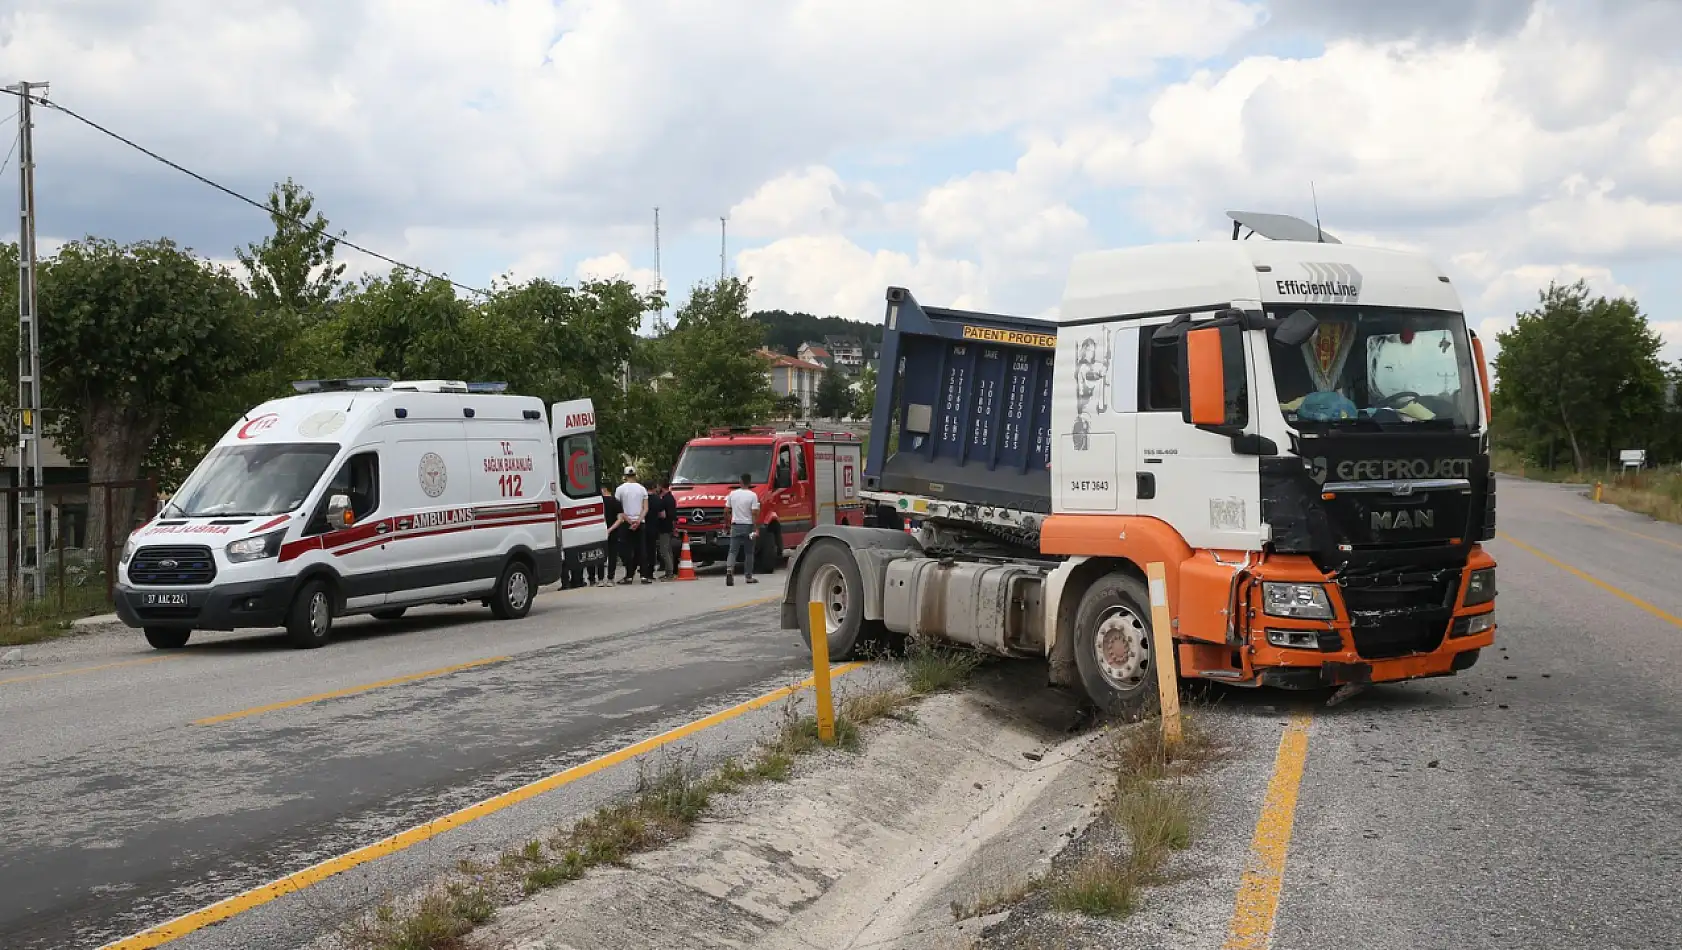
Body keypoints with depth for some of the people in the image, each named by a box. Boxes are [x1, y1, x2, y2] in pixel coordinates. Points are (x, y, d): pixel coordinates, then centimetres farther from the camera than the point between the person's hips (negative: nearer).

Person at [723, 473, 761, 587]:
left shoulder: (732, 494, 2)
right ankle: (749, 577, 13)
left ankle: (729, 570, -24)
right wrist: (756, 529, -10)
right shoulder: (752, 495, -8)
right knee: (748, 553, 8)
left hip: (735, 526, 2)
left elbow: (726, 510, 7)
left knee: (733, 551, 0)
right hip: (748, 526, -2)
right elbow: (754, 513, -12)